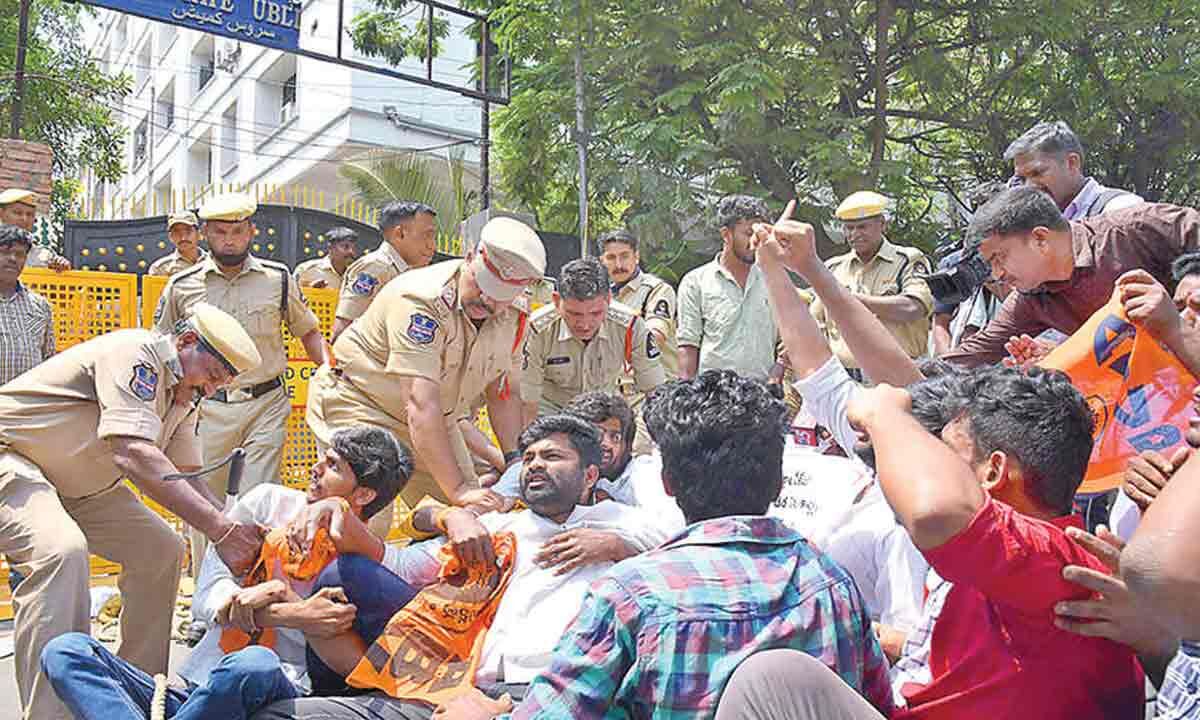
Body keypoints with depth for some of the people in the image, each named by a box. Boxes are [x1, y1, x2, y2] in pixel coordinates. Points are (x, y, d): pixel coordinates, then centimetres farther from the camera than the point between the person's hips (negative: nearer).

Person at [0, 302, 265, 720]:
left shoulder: (183, 398, 3)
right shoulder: (135, 354, -27)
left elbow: (187, 479, 6)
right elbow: (134, 454, -40)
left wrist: (236, 532, -12)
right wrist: (221, 528, -43)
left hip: (76, 483, 10)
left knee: (160, 550, 4)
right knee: (61, 550, -33)